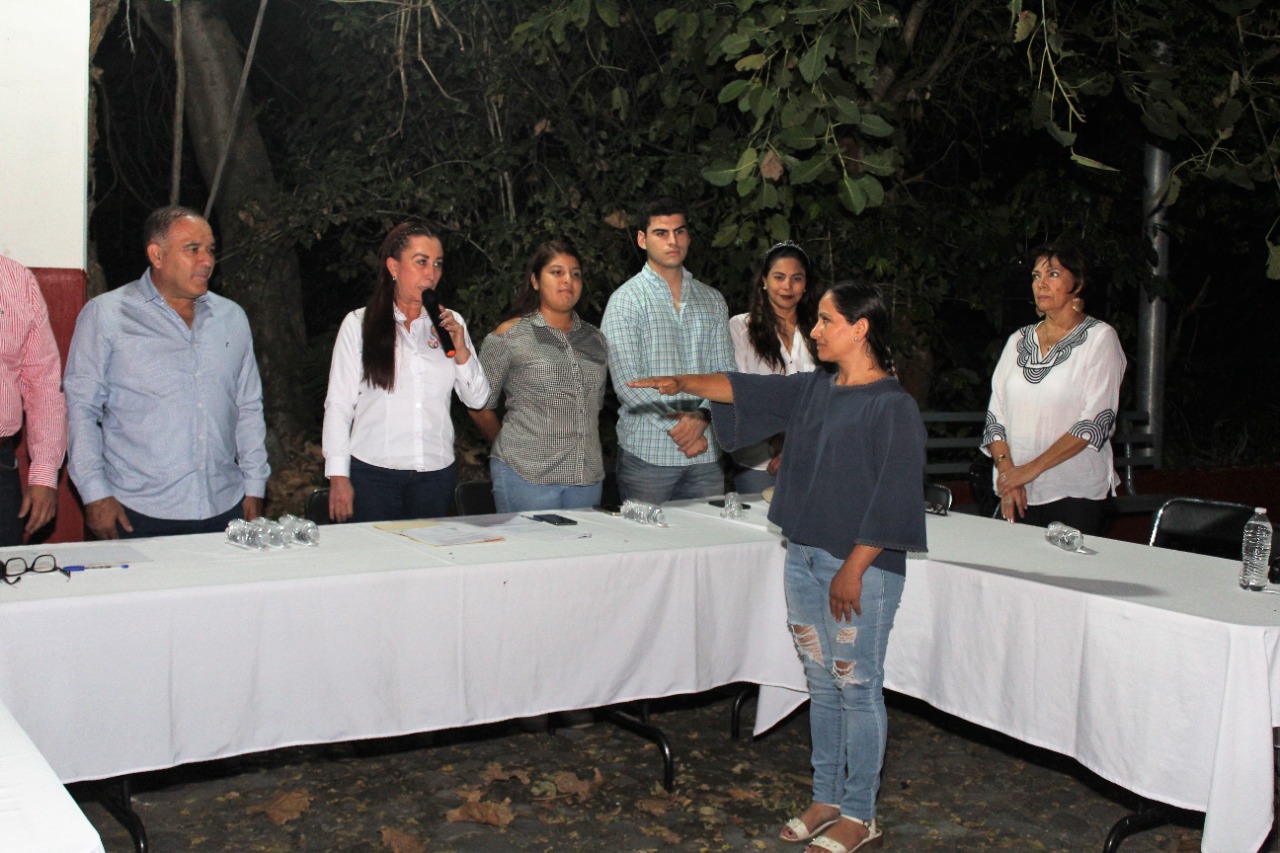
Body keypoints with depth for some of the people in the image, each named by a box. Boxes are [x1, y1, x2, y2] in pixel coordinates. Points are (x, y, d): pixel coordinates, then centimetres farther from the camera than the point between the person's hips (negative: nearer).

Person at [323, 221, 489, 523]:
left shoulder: (449, 324, 10)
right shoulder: (359, 324, 1)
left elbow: (478, 399, 9)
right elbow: (338, 405, 0)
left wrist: (460, 350, -6)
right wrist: (338, 476, -5)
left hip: (436, 473, 3)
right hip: (373, 472, -3)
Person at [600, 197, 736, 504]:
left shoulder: (712, 300, 13)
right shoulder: (626, 300, -2)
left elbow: (725, 371, 8)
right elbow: (626, 382, -10)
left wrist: (702, 417, -11)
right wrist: (680, 426, -14)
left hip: (706, 453, 4)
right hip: (647, 453, -4)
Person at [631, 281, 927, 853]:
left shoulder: (893, 406, -13)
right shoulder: (812, 389, 9)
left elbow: (893, 498, -15)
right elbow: (744, 390, 15)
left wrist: (853, 569, -17)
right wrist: (684, 384, 3)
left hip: (860, 566, -7)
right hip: (804, 557, 7)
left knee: (857, 687, 2)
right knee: (821, 683, 15)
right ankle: (826, 799, 28)